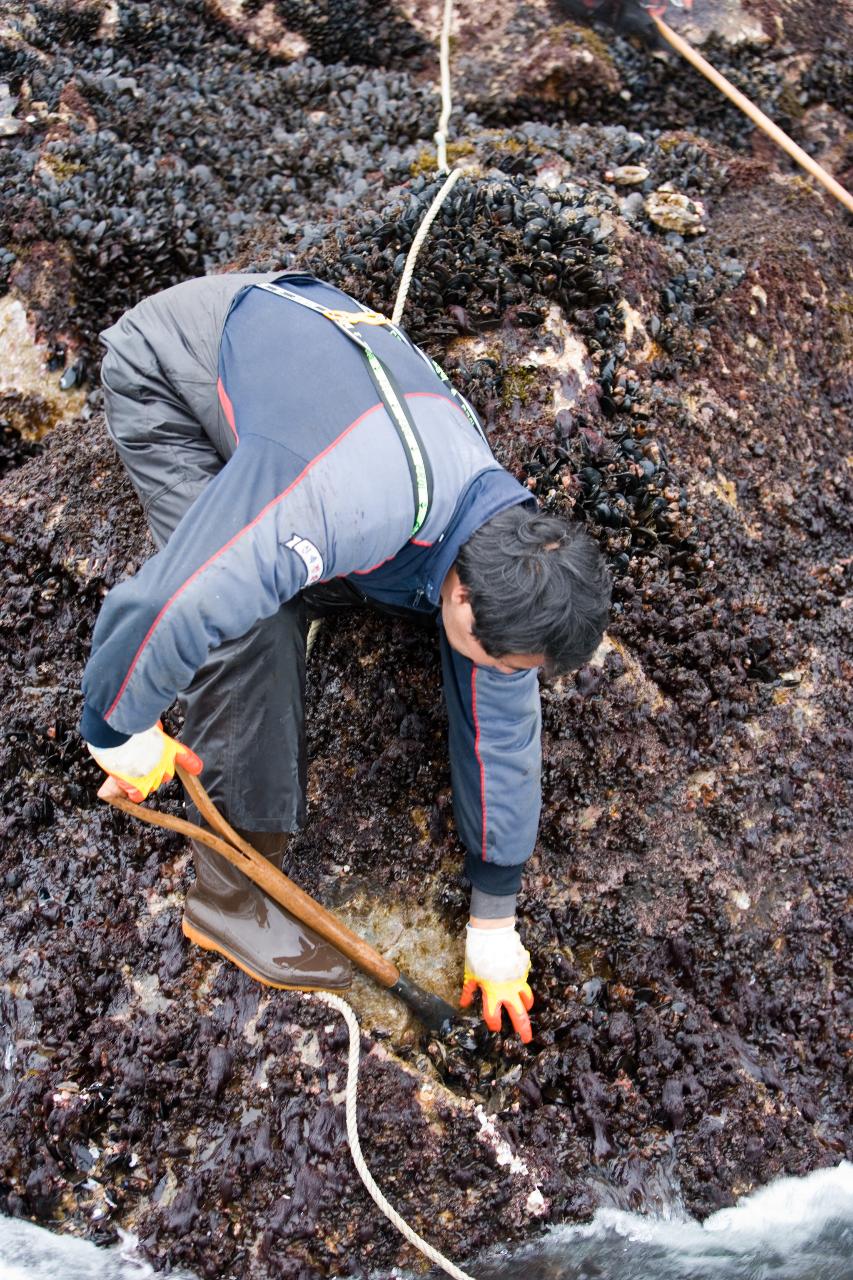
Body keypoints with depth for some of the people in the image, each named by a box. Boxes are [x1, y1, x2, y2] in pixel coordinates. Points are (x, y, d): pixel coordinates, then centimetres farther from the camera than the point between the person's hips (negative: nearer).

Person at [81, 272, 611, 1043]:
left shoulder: (505, 546, -14)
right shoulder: (357, 507, -41)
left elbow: (501, 735, -6)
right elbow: (175, 601, -39)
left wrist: (494, 924, 1)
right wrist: (124, 730, -20)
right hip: (170, 364, -6)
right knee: (253, 627, -20)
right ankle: (233, 893, -7)